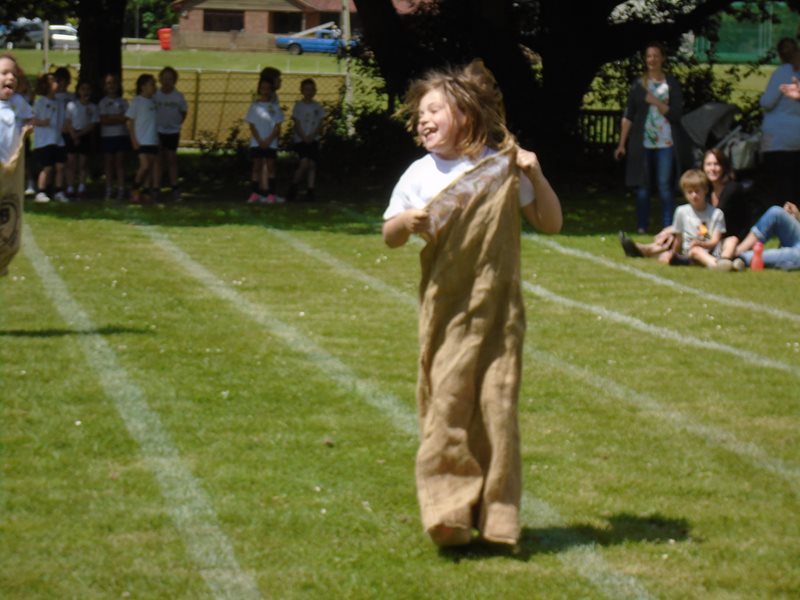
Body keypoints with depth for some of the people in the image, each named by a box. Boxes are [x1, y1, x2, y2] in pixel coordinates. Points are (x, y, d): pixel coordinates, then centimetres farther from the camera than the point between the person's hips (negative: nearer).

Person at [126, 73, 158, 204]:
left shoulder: (153, 102, 10)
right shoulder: (137, 101, -5)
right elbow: (130, 122, -4)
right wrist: (134, 140, -10)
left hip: (153, 140, 6)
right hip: (141, 141, -6)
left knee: (150, 167, 4)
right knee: (144, 166, -14)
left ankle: (146, 192, 9)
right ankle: (134, 190, 2)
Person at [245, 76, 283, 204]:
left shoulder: (274, 106, 4)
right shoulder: (255, 106, 4)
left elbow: (277, 126, 1)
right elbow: (252, 125, 1)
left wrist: (269, 140, -11)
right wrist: (259, 141, -10)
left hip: (271, 142, 0)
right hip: (257, 142, 0)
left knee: (270, 166, -1)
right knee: (257, 166, 1)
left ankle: (271, 194, -1)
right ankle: (255, 192, 4)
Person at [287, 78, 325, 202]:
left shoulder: (318, 107, 9)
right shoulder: (299, 105, 1)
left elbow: (320, 125, 5)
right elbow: (297, 124, -3)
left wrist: (312, 136, -11)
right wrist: (304, 137, -16)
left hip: (313, 139, 3)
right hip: (300, 139, -3)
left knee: (312, 164, -3)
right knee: (304, 163, -17)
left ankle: (310, 191, -1)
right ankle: (293, 187, -2)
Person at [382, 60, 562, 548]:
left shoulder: (502, 167, 0)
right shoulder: (420, 175, 4)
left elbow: (551, 223, 3)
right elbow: (390, 238, 9)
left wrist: (536, 176, -11)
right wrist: (405, 223, -12)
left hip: (497, 309, -1)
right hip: (445, 310, 1)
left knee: (496, 405, 0)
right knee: (446, 405, -3)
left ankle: (496, 515, 10)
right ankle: (449, 512, 2)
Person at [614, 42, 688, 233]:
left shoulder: (671, 84, 3)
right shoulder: (638, 85, 8)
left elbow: (676, 114, -3)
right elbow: (628, 116, 7)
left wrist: (656, 102, -13)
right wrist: (622, 144, 4)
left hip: (666, 144, -2)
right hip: (643, 143, 2)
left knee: (665, 185, -4)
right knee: (642, 186, 3)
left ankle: (668, 227, 0)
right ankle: (642, 226, 10)